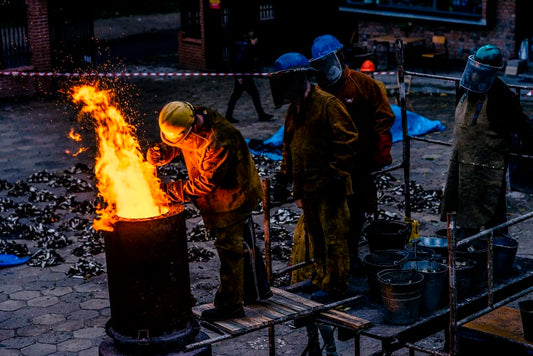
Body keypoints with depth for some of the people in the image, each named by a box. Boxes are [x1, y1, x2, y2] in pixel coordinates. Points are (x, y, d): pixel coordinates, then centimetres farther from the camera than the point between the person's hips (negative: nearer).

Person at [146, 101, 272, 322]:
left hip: (231, 198, -9)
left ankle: (230, 305, 12)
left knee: (229, 247, 0)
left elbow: (206, 183, -31)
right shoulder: (189, 121, -10)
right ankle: (259, 288, 37)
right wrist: (158, 154, -17)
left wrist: (171, 190, -27)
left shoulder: (220, 142, -36)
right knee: (241, 242, 21)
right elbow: (172, 147, 6)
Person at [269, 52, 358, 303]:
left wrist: (338, 174, -18)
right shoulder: (293, 110, 15)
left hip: (328, 187, -9)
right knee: (315, 236, 16)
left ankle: (335, 286, 4)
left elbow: (346, 140, -16)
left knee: (333, 236, -3)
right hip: (305, 186, 9)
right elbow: (288, 146, 25)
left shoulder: (327, 104, -12)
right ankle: (322, 279, 28)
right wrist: (284, 175, 18)